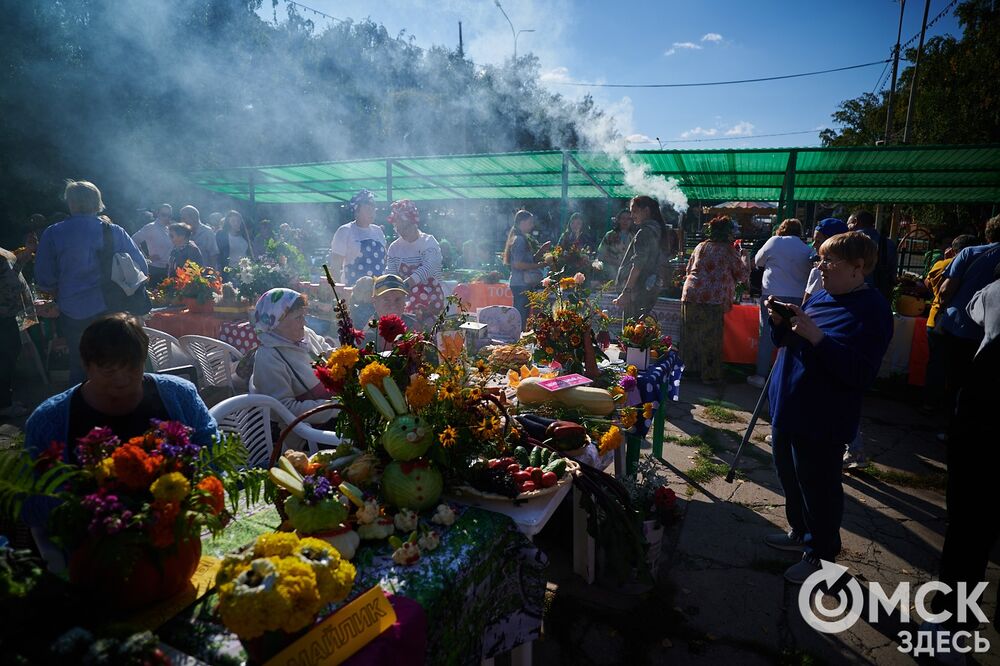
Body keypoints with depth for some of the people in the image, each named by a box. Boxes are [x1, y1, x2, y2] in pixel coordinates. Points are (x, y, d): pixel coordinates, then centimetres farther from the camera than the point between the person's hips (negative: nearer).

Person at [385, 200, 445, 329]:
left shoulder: (429, 242, -6)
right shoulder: (394, 247, 6)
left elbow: (427, 268, -22)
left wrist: (403, 285, -35)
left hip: (432, 303, -3)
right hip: (407, 303, 3)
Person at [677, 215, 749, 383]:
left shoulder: (700, 246, 14)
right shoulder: (729, 250, -1)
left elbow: (689, 269, 23)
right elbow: (743, 275, 6)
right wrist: (744, 257, 22)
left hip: (690, 294, 5)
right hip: (713, 298, -5)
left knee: (691, 335, 12)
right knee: (710, 337, 3)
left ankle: (690, 368, 22)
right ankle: (710, 374, 10)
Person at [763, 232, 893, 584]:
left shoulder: (872, 311, -17)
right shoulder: (821, 296, 6)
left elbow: (860, 374, -25)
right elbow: (787, 341, 17)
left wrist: (816, 336, -31)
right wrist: (780, 322, -4)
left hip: (821, 421, -8)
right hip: (787, 409, 8)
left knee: (818, 488, 7)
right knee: (789, 476, 23)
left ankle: (821, 554, 28)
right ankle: (801, 532, 44)